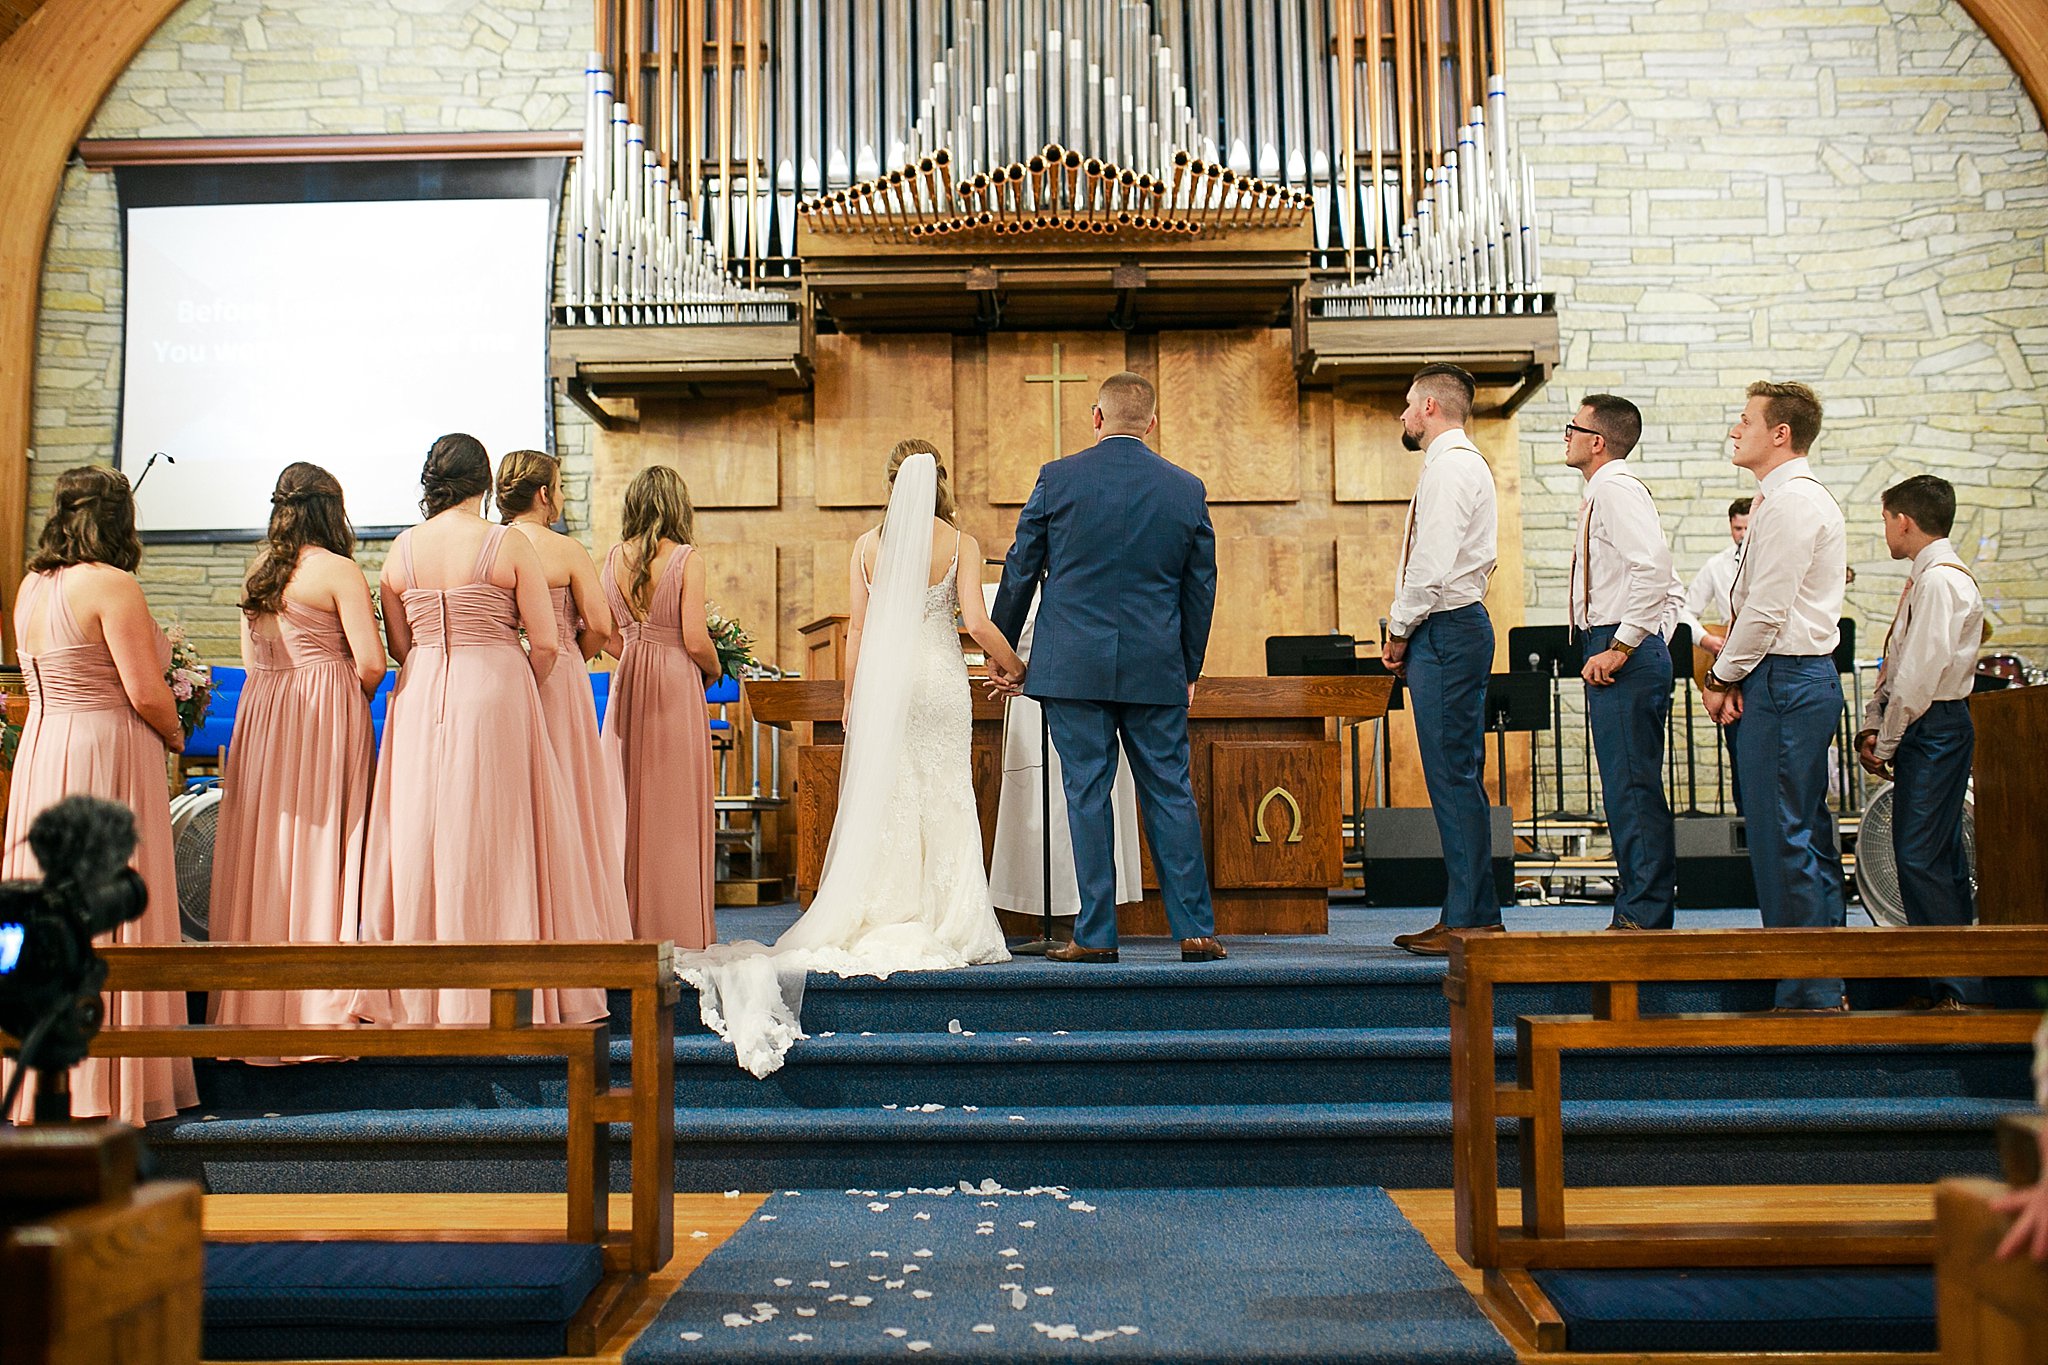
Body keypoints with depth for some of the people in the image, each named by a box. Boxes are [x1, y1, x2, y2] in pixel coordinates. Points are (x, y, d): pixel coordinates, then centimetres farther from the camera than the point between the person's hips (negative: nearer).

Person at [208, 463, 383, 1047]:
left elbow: (251, 658, 16)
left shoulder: (258, 569, 10)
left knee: (265, 842, 11)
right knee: (320, 843, -1)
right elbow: (371, 662, -14)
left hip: (260, 711, 6)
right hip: (327, 714, -6)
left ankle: (255, 999, 20)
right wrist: (354, 699, 3)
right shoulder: (338, 570, -9)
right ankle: (319, 1001, 4)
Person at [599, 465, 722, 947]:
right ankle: (675, 924, 8)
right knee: (676, 804, 2)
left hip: (628, 683, 5)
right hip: (676, 688, -5)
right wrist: (714, 669, 6)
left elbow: (605, 634, 6)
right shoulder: (686, 559, -10)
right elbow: (695, 640, -13)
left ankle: (630, 922, 19)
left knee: (629, 800, 12)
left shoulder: (615, 558, 4)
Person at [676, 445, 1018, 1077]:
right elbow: (976, 622, -9)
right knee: (944, 801, 4)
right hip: (942, 681, -1)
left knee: (880, 800, 6)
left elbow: (856, 629, 3)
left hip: (882, 680, 2)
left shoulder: (868, 546, 4)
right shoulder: (962, 544, -2)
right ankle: (944, 926, 6)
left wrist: (851, 700, 11)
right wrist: (1012, 665, 7)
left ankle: (881, 922, 8)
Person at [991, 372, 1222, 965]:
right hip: (1157, 670, 2)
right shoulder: (1187, 489, 4)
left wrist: (1002, 650, 15)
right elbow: (1201, 589, 10)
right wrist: (1189, 670, 20)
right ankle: (1195, 931, 10)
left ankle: (1096, 934, 6)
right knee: (1170, 794, 7)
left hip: (1072, 665, -2)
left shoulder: (1058, 478, -1)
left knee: (1086, 795, 3)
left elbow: (1020, 571, 3)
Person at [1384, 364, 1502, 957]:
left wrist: (1400, 629, -9)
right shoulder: (1463, 464, 21)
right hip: (1456, 627, 11)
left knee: (1454, 775, -9)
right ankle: (1472, 914, 16)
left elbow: (1434, 562, -20)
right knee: (1457, 775, 11)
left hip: (1445, 630, -11)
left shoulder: (1450, 466, -12)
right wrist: (1408, 629, 15)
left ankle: (1468, 920, -5)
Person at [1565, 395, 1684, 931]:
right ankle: (1639, 913, 18)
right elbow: (1670, 585, 25)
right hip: (1614, 651, 11)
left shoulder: (1616, 489, -11)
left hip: (1623, 657, -11)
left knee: (1633, 786, -8)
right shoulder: (1602, 495, 20)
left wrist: (1620, 648, -23)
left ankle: (1644, 916, -4)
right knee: (1628, 787, 12)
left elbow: (1654, 570, -26)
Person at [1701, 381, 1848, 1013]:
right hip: (1804, 677, 11)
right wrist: (1734, 672, 9)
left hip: (1784, 680, -11)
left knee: (1783, 839, -7)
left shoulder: (1791, 501, -14)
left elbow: (1767, 609, -19)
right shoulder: (1798, 497, 19)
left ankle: (1809, 994, 0)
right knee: (1809, 835, 14)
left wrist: (1723, 678, -9)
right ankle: (1827, 984, 22)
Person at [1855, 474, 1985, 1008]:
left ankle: (1957, 988, -6)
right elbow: (1895, 663, 16)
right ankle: (1953, 981, 19)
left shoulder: (1941, 580, -15)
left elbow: (1922, 671, -20)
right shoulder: (1924, 578, 17)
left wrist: (1887, 744, -13)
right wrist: (1873, 724, 5)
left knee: (1919, 855, -12)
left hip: (1935, 727, -10)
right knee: (1939, 857, 12)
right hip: (1924, 729, 10)